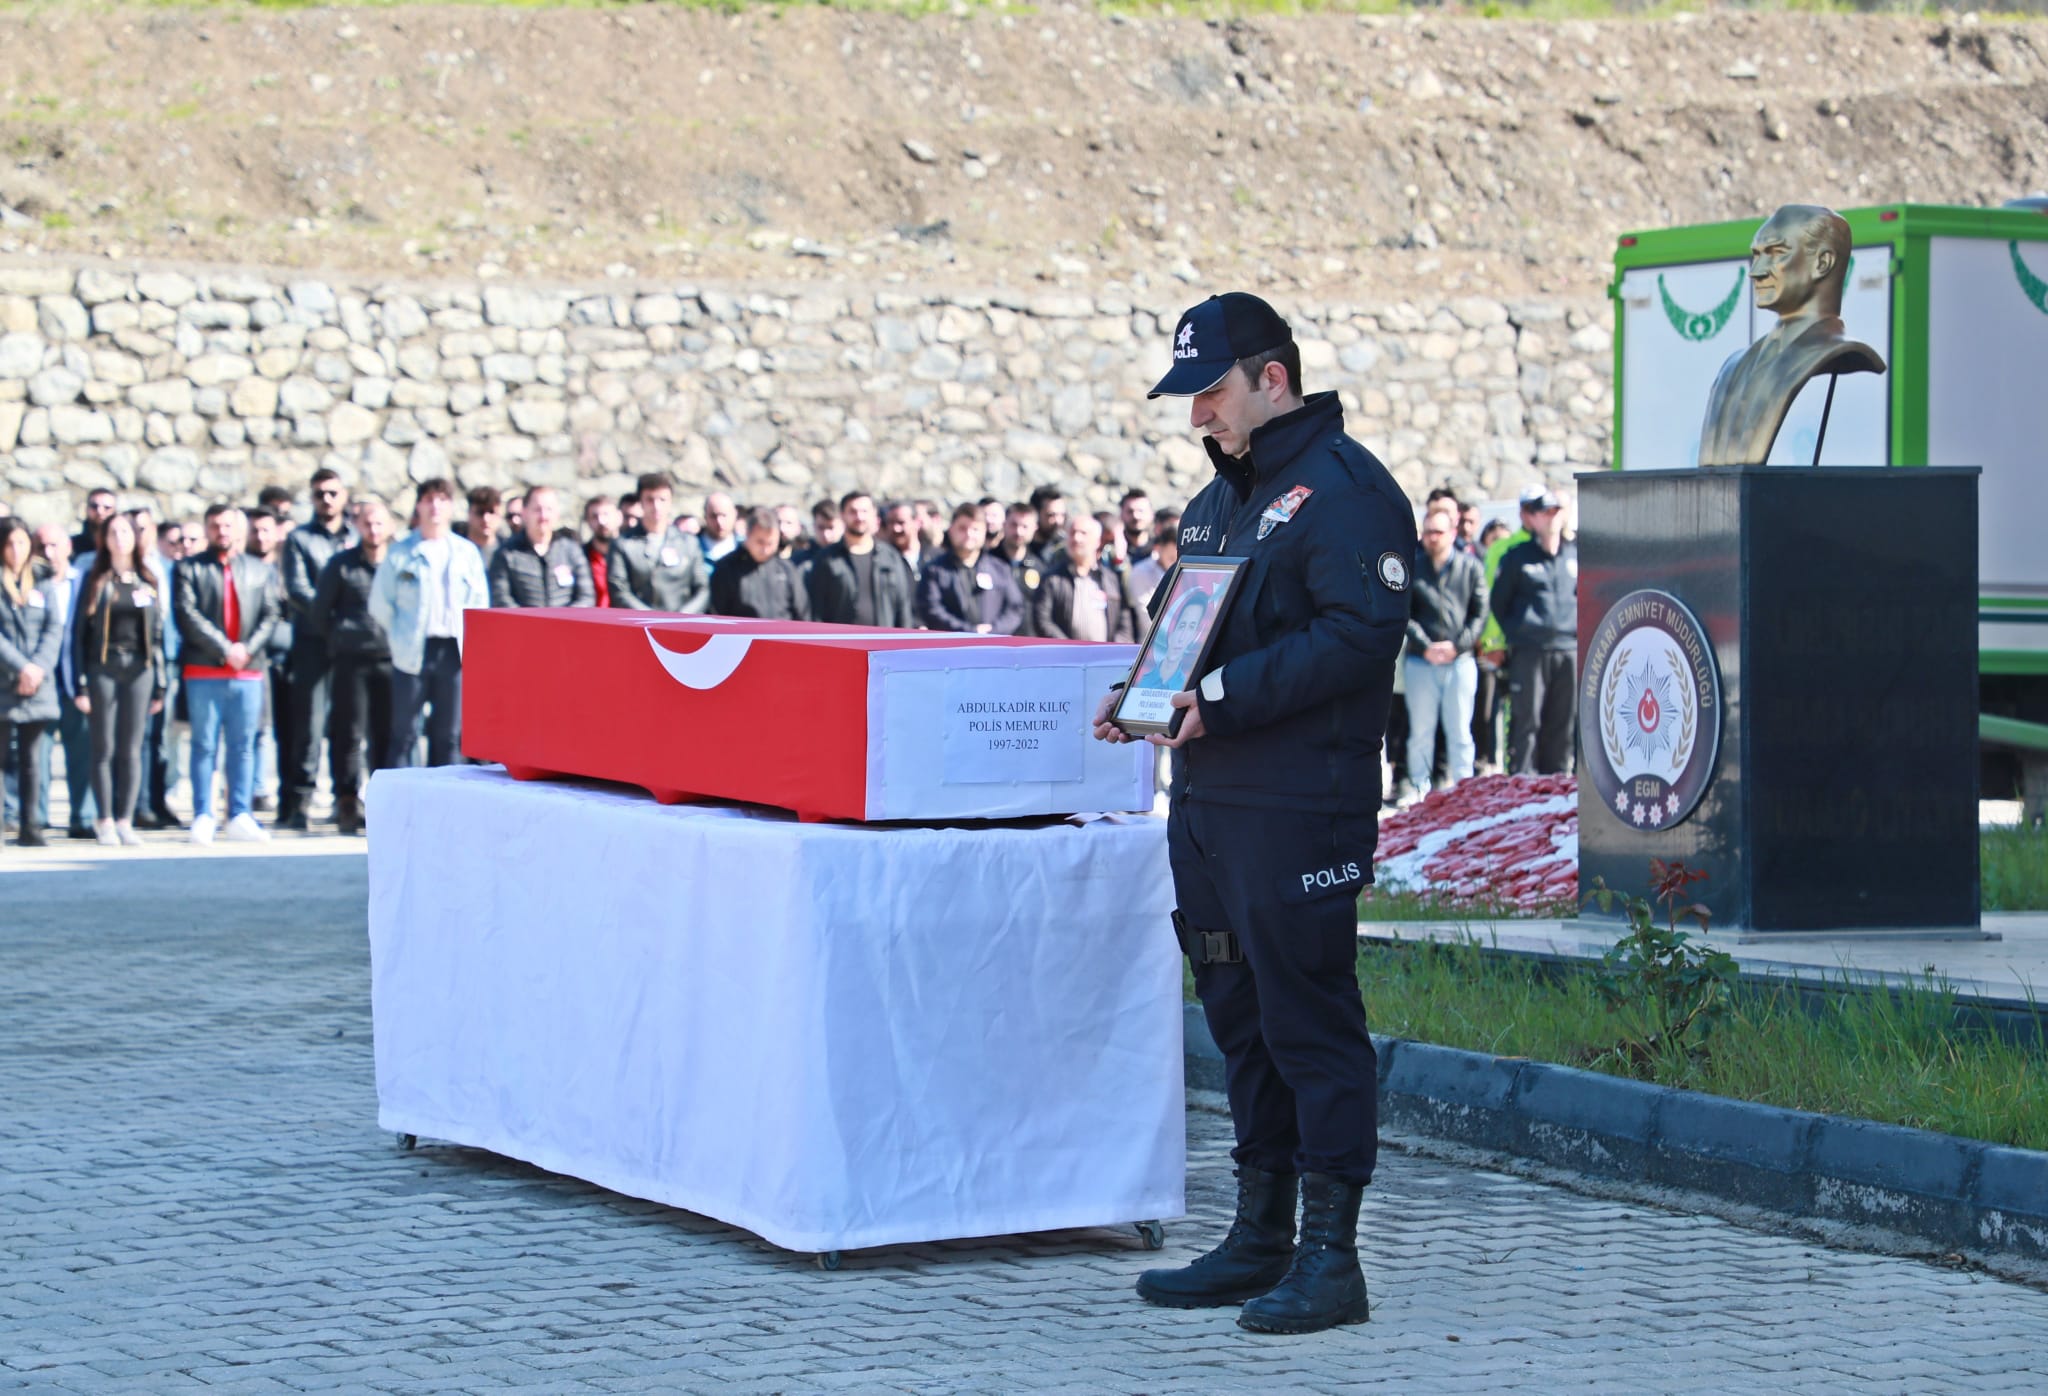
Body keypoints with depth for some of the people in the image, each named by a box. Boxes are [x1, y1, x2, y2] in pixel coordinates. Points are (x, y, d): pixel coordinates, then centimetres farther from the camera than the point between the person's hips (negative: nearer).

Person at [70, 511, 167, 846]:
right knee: (104, 749, -1)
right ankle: (104, 821, 5)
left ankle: (125, 820, 5)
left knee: (131, 750, 1)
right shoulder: (95, 582, 4)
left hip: (139, 669, 2)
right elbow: (78, 633, 1)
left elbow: (157, 633, 11)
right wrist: (80, 685, -6)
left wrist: (160, 685, 6)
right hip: (102, 668, -2)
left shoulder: (148, 583, 11)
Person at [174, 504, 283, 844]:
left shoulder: (261, 570, 15)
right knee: (205, 745, -2)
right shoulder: (190, 569, 6)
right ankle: (203, 818, 0)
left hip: (249, 671, 2)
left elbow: (271, 615, 7)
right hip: (204, 671, -2)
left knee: (243, 746, 3)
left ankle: (240, 817, 6)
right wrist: (223, 648, -12)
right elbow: (187, 613, -5)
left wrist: (248, 648, -9)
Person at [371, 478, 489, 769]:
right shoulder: (401, 552, 2)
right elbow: (380, 603, 4)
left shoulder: (467, 552, 9)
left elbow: (479, 603, 11)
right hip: (413, 654, -2)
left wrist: (466, 638, 3)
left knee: (449, 733, 5)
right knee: (405, 731, -1)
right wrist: (402, 636, 3)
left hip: (454, 652, 2)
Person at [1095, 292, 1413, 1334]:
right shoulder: (1220, 498, 20)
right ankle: (1260, 1239, 23)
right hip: (1207, 803, 10)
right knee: (1241, 1017, 14)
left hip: (1300, 810, -10)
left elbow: (1360, 633, -20)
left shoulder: (1344, 490, -10)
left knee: (1309, 1022, -6)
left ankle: (1331, 1257, -2)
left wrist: (1226, 696, -24)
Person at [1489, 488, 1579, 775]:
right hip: (1529, 652, -4)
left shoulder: (1576, 554, 11)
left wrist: (1580, 629, 11)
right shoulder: (1517, 557, 1)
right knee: (1526, 721, -6)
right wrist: (1514, 633, 3)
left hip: (1569, 651, 4)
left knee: (1562, 723, 7)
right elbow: (1498, 603, 6)